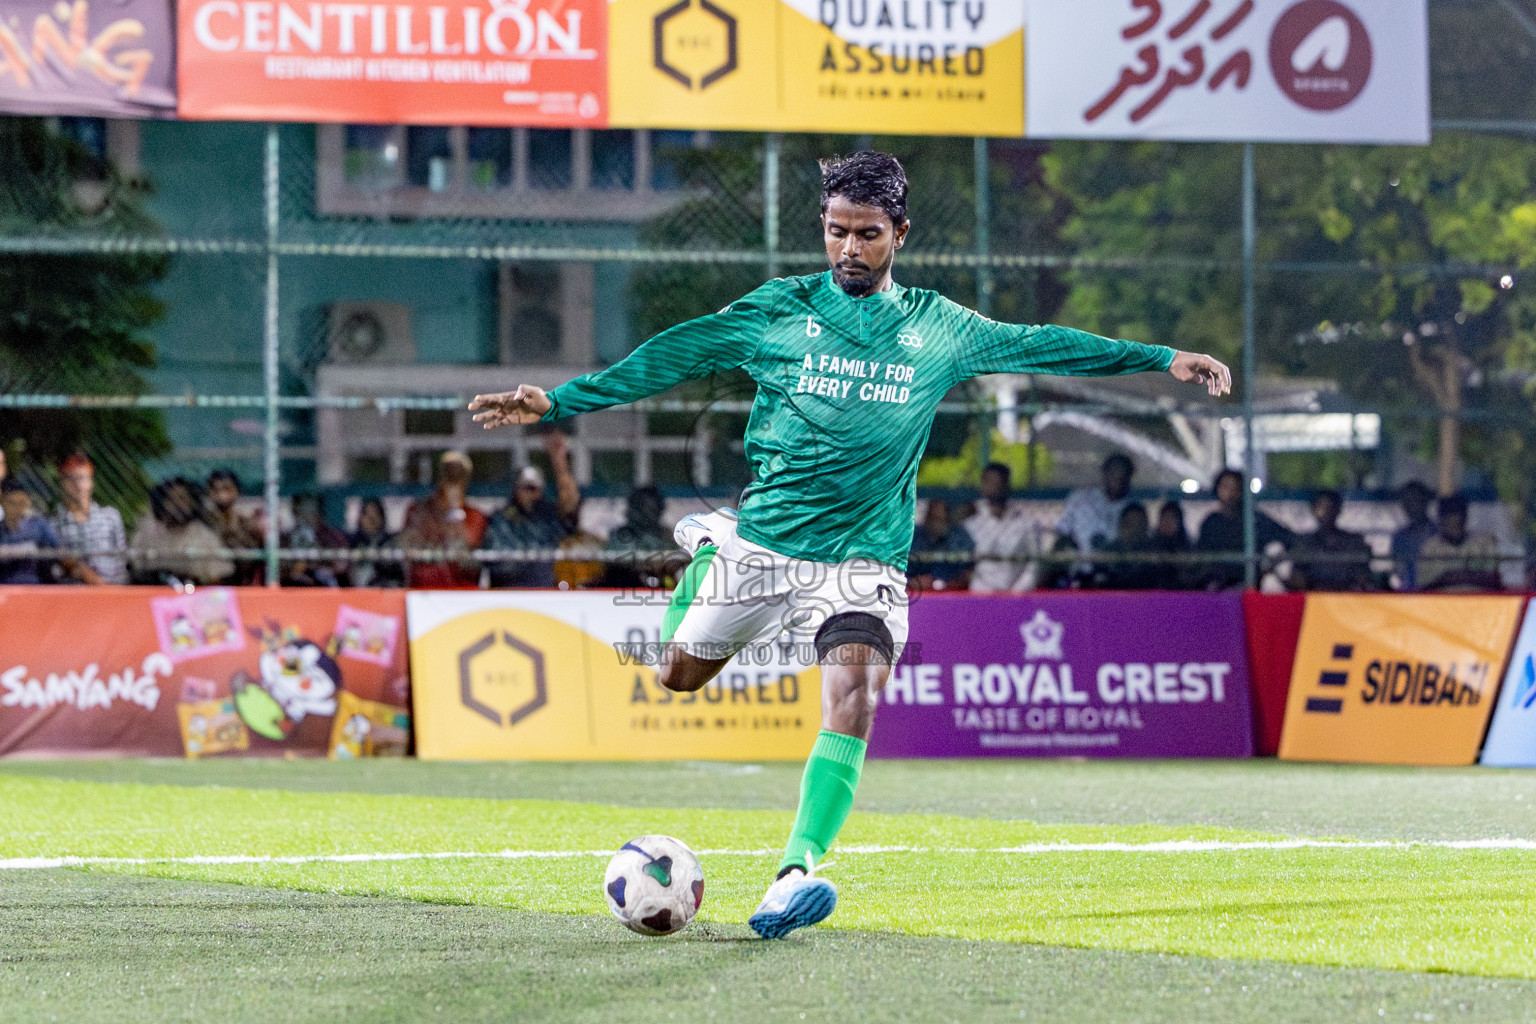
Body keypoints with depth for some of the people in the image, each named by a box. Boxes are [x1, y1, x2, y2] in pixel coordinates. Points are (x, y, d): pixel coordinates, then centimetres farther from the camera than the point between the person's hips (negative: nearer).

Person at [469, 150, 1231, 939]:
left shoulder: (936, 328, 5)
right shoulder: (779, 311, 0)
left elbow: (1038, 345, 10)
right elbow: (673, 356, -1)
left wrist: (1161, 360, 8)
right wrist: (558, 402, -6)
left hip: (864, 558, -1)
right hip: (762, 542, 1)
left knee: (852, 704, -23)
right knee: (680, 674, 15)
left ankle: (795, 872, -29)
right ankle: (703, 550, 47)